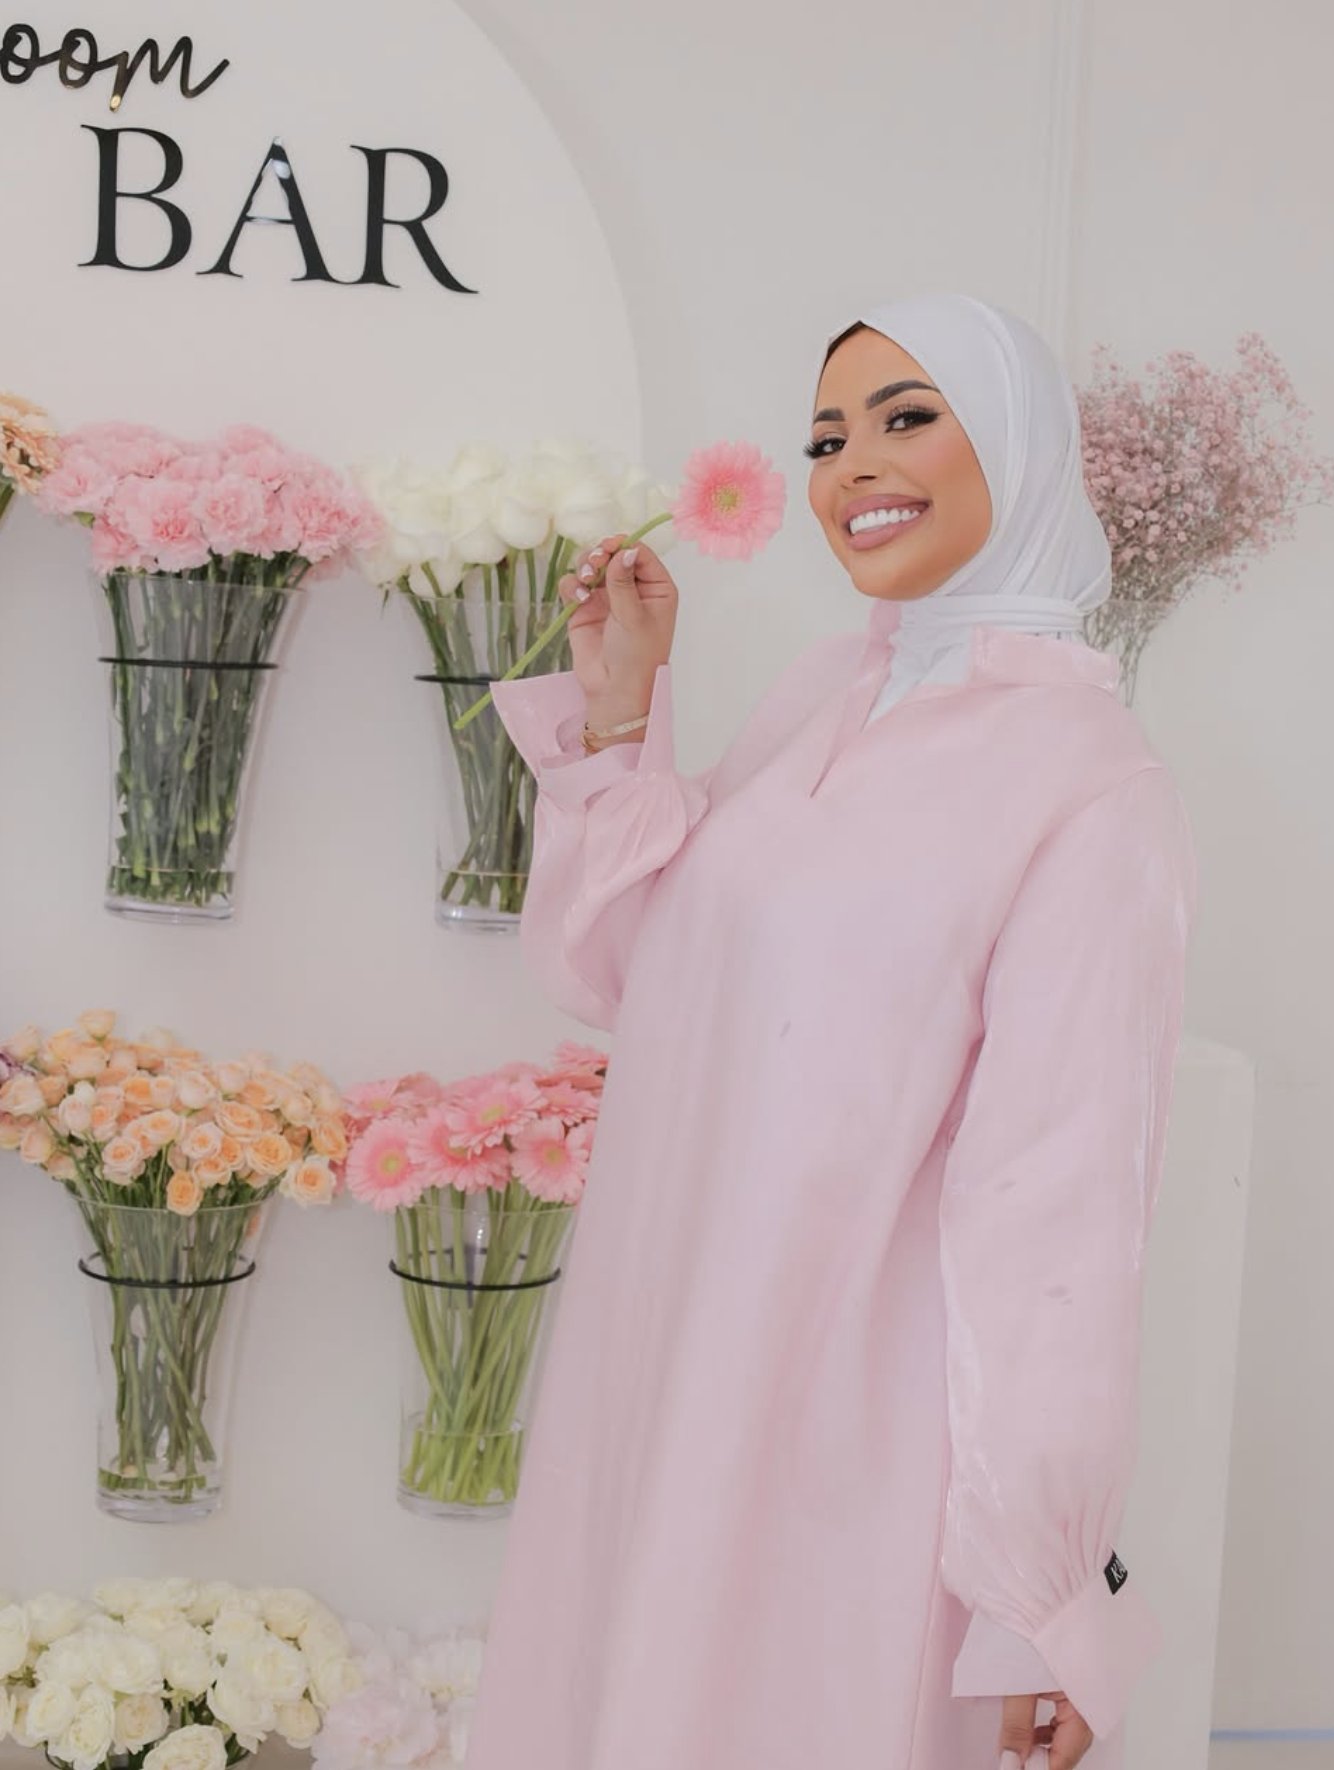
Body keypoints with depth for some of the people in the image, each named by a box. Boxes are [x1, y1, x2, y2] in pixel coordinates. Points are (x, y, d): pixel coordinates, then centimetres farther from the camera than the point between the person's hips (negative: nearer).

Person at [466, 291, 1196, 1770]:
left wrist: (1046, 1596, -16)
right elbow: (629, 978, 8)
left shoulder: (1089, 786, -16)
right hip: (673, 1356, 7)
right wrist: (619, 708, -2)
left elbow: (1058, 1197, -18)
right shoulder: (819, 694, 5)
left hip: (853, 1412, -7)